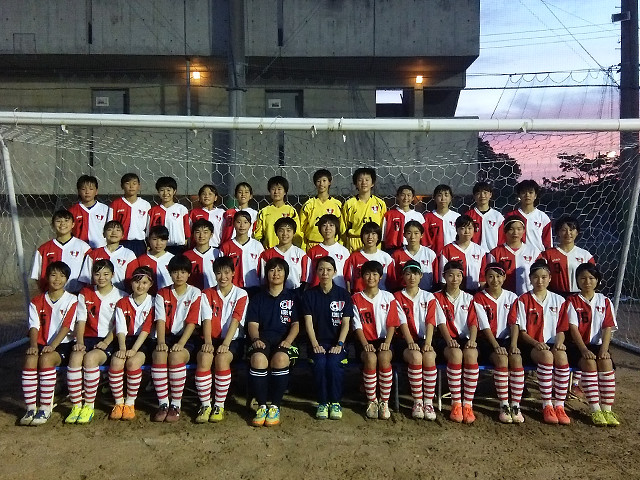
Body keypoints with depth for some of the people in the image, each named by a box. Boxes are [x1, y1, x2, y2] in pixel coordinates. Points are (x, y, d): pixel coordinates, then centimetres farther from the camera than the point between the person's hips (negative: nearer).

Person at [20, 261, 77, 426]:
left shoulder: (71, 300, 1)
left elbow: (66, 327, -9)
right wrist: (33, 345, -17)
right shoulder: (37, 301, 12)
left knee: (46, 359, -33)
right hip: (41, 344, 3)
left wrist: (52, 346, -23)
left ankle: (45, 409, -25)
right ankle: (31, 409, -20)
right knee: (30, 359, -28)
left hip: (62, 345, -3)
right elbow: (34, 327, 1)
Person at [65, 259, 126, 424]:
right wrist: (79, 342, -10)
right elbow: (81, 321, 5)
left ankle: (89, 406, -20)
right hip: (88, 338, 3)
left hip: (109, 341, -3)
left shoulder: (120, 297, 5)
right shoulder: (85, 294, 13)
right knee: (75, 357, -29)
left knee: (90, 358, -32)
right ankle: (76, 406, -21)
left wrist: (106, 342, -14)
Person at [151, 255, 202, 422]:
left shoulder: (195, 293, 1)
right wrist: (161, 342, -19)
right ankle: (163, 404, -21)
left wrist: (181, 343, -22)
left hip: (186, 338, -2)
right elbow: (160, 320, -2)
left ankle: (176, 405, -21)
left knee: (176, 356, -33)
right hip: (167, 336, 2)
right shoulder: (162, 293, 10)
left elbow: (192, 322, -8)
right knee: (158, 355, -30)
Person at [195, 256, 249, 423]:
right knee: (204, 357, -30)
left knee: (222, 357, -33)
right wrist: (208, 342, -19)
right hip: (212, 339, 2)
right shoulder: (208, 294, 10)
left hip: (233, 340, -2)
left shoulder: (240, 294, 1)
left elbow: (235, 321, -12)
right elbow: (207, 320, -2)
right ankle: (205, 405, -21)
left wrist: (225, 344, -25)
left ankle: (219, 406, -20)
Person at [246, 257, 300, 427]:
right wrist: (256, 339, -12)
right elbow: (253, 324, 10)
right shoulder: (258, 298, 21)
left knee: (280, 358, -36)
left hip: (284, 339, -1)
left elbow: (296, 324, 8)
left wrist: (288, 340, -12)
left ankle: (275, 406, -20)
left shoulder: (292, 297, 17)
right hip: (263, 339, 1)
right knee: (258, 358, -35)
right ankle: (262, 406, -19)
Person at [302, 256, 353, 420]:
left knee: (333, 363, -29)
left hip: (336, 342, 0)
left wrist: (339, 344, -13)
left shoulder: (343, 294, 7)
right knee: (320, 363, -29)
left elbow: (346, 323, 1)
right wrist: (315, 344, -14)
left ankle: (335, 403, -10)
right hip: (318, 341, 0)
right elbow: (308, 322, 0)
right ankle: (322, 403, -10)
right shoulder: (309, 294, 8)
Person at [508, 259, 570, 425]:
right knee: (546, 356, -35)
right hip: (530, 346, -2)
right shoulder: (523, 300, 5)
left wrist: (559, 341, -12)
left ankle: (559, 405, -25)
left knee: (561, 355, -33)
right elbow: (521, 331, 0)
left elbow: (561, 330, 10)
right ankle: (546, 406, -26)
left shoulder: (558, 300, 13)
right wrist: (536, 343, -16)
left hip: (552, 344, 2)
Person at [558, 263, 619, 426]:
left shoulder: (604, 301, 10)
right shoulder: (572, 301, 3)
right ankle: (595, 411, -29)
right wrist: (584, 350, -20)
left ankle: (607, 410, -25)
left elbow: (608, 328, 1)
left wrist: (604, 349, -16)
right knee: (589, 362, -31)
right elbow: (573, 328, -7)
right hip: (578, 346, -2)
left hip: (598, 345, 2)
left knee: (606, 362, -29)